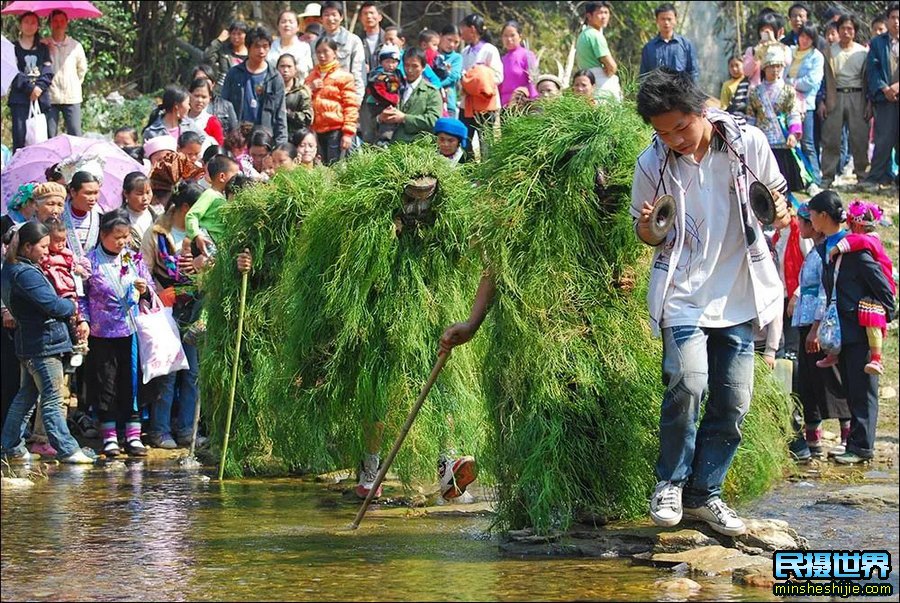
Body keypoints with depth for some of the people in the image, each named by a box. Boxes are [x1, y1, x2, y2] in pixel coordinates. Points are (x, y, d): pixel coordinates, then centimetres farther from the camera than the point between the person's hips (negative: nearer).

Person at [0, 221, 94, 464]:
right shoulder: (26, 274, -21)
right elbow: (52, 305, -25)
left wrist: (66, 306, 2)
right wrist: (71, 306, -5)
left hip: (28, 342, 10)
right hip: (43, 343, -10)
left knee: (26, 396, 17)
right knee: (52, 400, -3)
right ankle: (67, 450, 2)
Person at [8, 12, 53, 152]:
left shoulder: (43, 48, 18)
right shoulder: (13, 47, 8)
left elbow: (48, 71, 8)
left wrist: (40, 87, -10)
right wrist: (30, 87, -13)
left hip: (41, 98, 3)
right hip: (20, 99, -3)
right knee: (20, 136, -11)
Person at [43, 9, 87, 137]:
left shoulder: (76, 46, 7)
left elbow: (82, 69, 18)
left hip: (72, 97, 1)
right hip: (49, 97, -1)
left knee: (75, 135, -3)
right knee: (49, 137, -1)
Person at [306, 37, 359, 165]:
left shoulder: (343, 76, -1)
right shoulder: (312, 77, 17)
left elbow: (351, 106, -6)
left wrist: (348, 133, -13)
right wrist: (310, 88, 2)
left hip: (337, 129, -6)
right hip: (319, 130, 6)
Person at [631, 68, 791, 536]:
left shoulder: (747, 142, -5)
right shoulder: (652, 164, -5)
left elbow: (778, 193, 11)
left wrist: (781, 212, -13)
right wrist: (648, 228, -15)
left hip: (739, 294, 2)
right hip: (683, 292, -2)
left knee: (734, 401, 2)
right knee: (688, 381, -22)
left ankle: (704, 493, 18)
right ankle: (670, 482, -3)